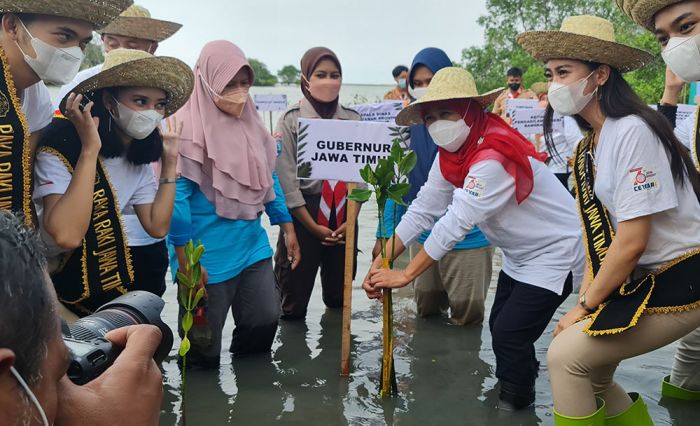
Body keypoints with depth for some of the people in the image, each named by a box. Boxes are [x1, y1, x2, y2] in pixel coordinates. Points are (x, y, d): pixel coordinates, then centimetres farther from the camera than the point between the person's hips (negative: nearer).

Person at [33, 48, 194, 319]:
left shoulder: (138, 159, 1)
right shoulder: (62, 145, -22)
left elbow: (157, 226, -4)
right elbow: (66, 236, -35)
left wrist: (170, 161, -6)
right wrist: (90, 150, -35)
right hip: (59, 292, -6)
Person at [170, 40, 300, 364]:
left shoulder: (250, 121, 7)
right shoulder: (187, 127, -14)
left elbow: (268, 178, 14)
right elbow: (176, 195, -16)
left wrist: (287, 227, 10)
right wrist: (185, 260, -17)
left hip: (253, 246, 6)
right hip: (206, 256, -6)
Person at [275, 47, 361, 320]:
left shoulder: (352, 120, 5)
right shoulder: (291, 121, -4)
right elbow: (286, 180, -9)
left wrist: (351, 220, -5)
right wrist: (313, 226, -11)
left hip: (344, 217, 3)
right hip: (304, 214, -3)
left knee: (339, 297, 17)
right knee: (294, 300, 6)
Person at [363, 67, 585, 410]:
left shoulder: (493, 157, -31)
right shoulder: (450, 154, -3)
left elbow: (456, 223, -32)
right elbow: (422, 210, -6)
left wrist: (405, 275, -27)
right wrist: (381, 262, -14)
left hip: (555, 253, -9)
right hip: (520, 254, 9)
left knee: (509, 334, -8)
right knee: (500, 327, 15)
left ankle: (515, 407, 16)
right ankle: (512, 391, 39)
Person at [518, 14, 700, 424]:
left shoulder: (631, 132, -21)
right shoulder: (591, 146, 7)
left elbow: (632, 241, -22)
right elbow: (600, 232, 9)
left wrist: (585, 307, -12)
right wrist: (585, 300, 1)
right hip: (638, 280, 8)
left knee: (565, 356, -12)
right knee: (590, 375, 11)